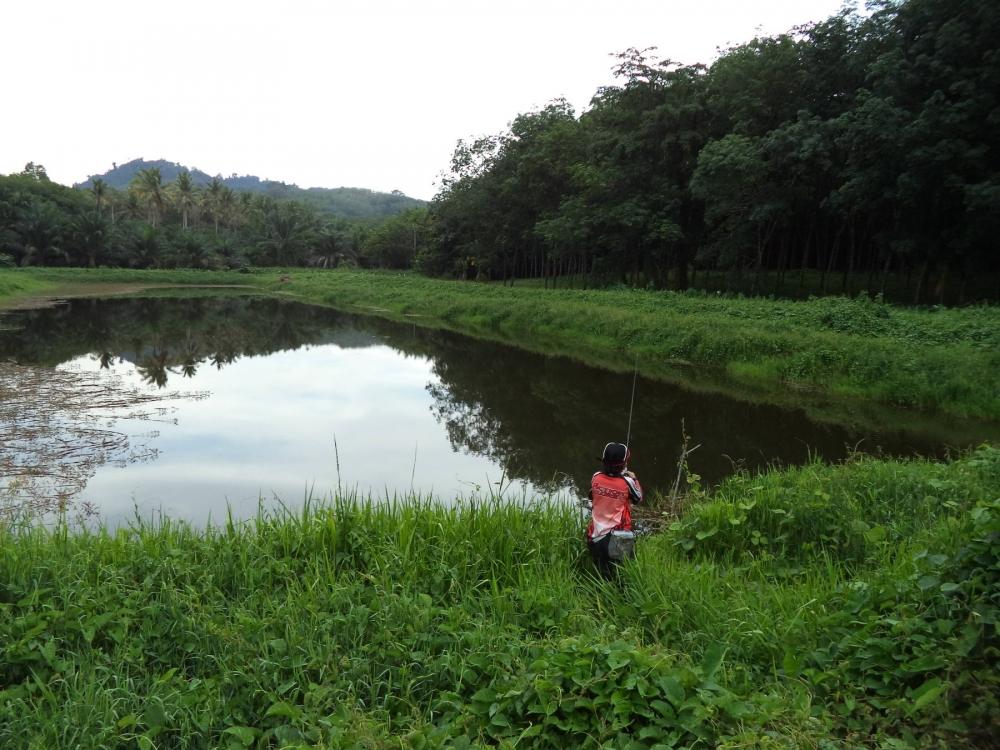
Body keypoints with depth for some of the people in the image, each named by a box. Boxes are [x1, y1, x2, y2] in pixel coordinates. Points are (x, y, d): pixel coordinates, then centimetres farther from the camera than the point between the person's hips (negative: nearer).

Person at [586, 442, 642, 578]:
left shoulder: (596, 477, -8)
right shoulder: (627, 482, -17)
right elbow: (638, 498, 2)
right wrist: (634, 479, 14)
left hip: (597, 534, 3)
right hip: (618, 536, -3)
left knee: (602, 574, 18)